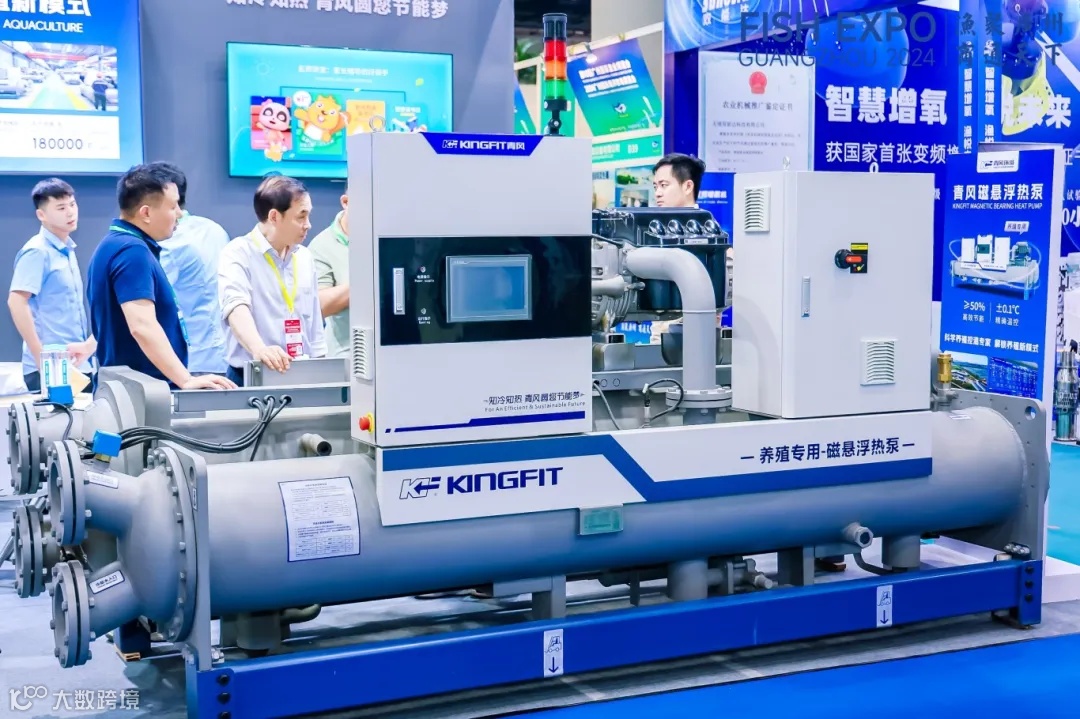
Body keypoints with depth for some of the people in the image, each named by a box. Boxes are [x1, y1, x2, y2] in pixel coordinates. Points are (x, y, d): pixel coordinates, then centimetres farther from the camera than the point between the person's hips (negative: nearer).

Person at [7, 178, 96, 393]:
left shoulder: (67, 250, 14)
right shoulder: (38, 251, -11)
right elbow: (16, 303, -20)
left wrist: (90, 343, 13)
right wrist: (41, 357, -22)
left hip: (75, 365, 8)